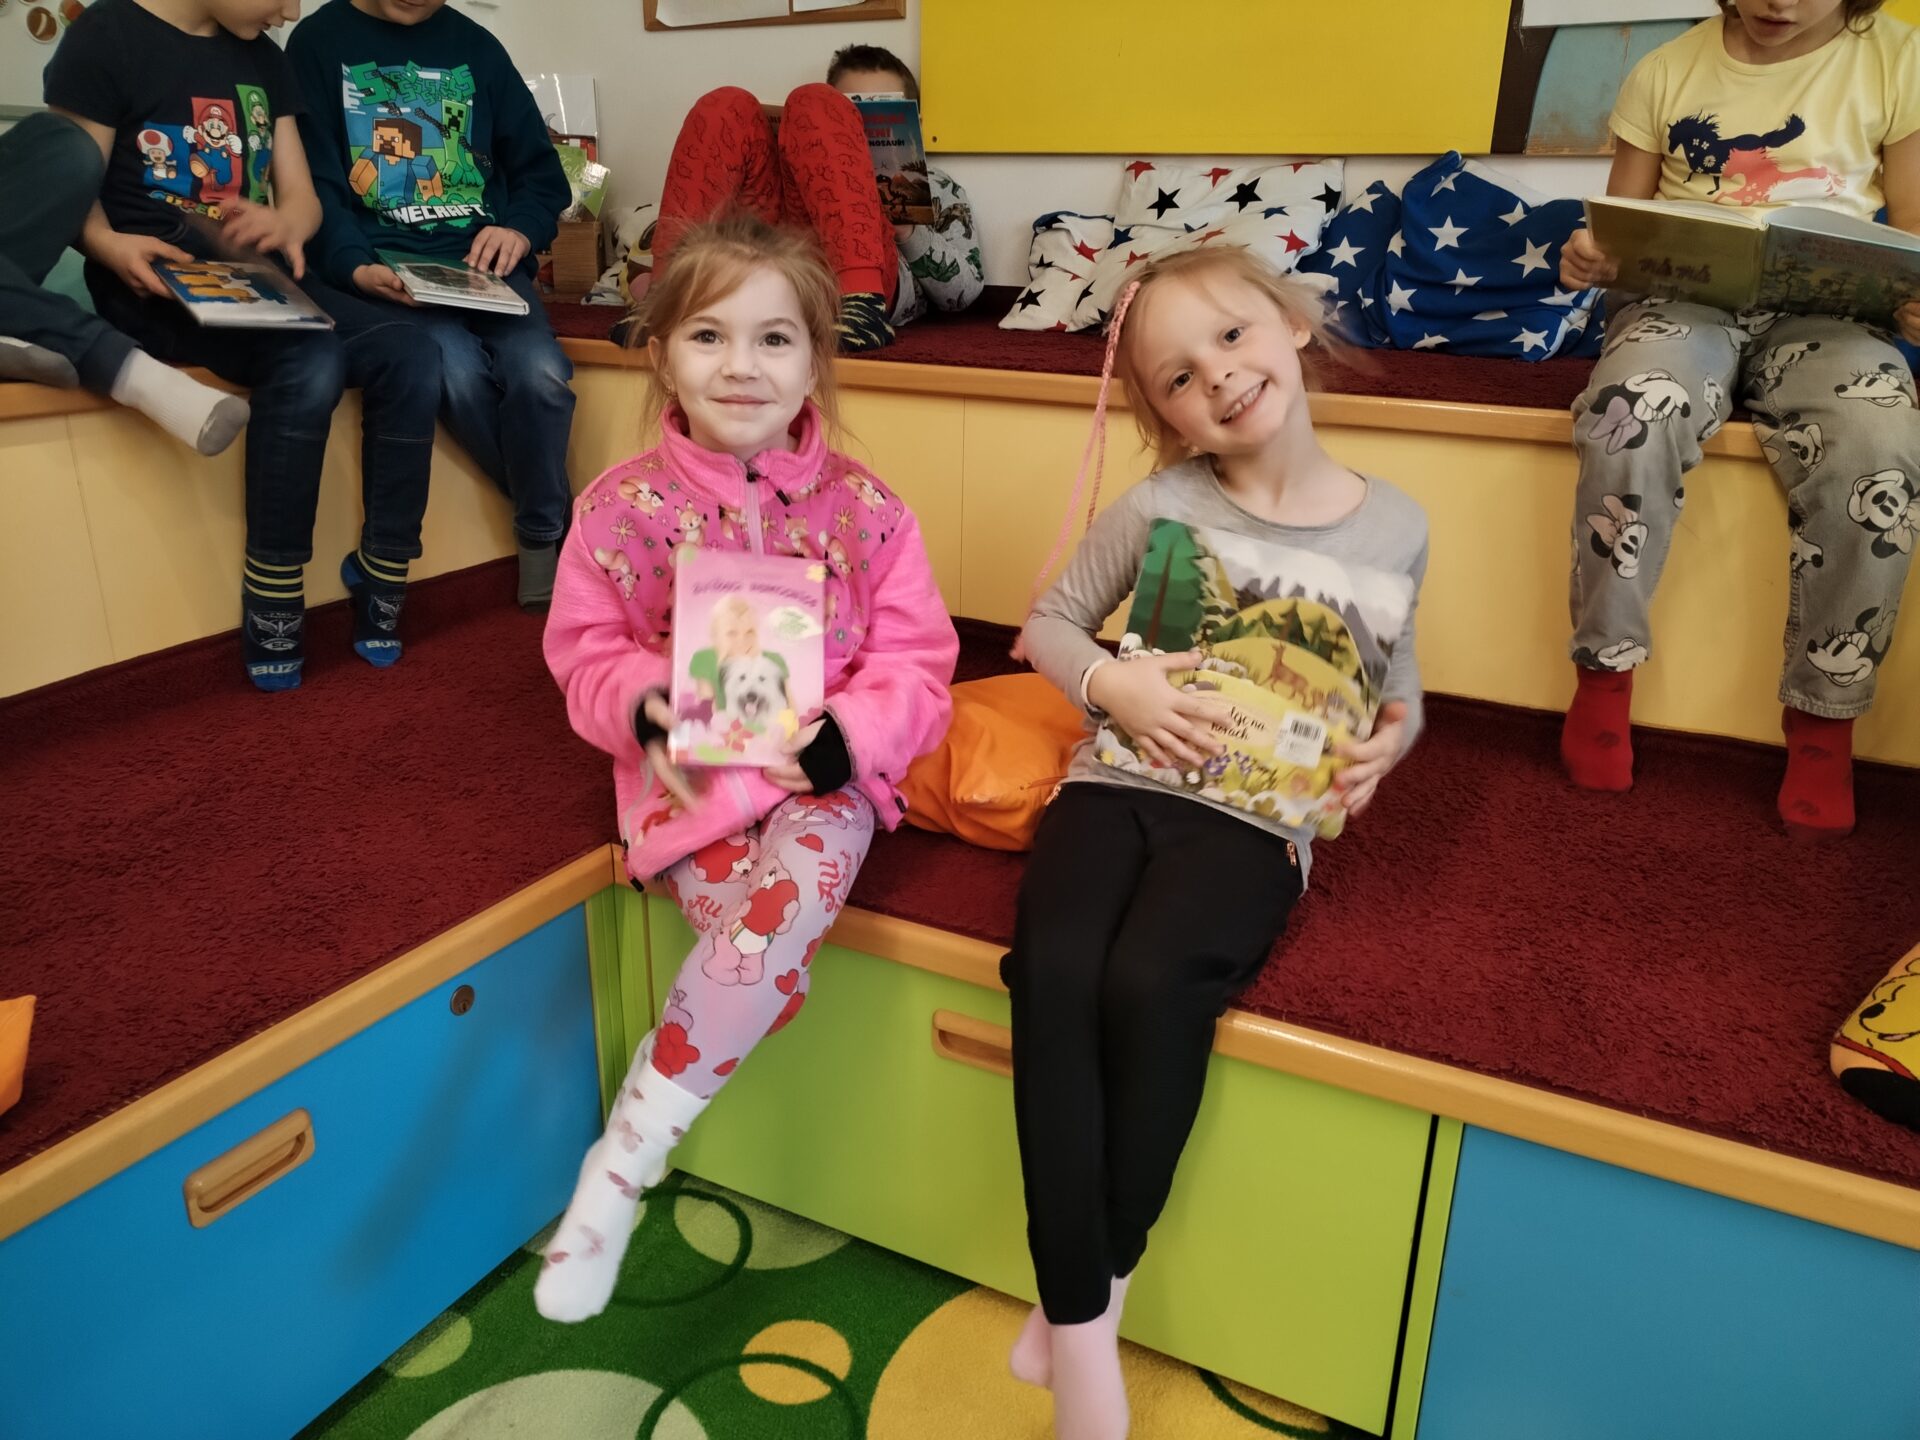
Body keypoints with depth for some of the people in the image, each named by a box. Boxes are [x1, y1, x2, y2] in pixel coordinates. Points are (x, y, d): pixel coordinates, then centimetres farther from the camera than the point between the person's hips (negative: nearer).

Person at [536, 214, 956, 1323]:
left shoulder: (863, 506, -1)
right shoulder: (622, 506, -1)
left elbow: (916, 661, 0)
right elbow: (585, 650, 6)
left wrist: (842, 736, -18)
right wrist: (647, 707, -17)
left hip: (826, 770, 1)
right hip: (688, 772, 0)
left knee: (798, 887, -30)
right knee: (764, 928, -27)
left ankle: (624, 1159, -16)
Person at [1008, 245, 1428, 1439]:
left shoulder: (1395, 529, 6)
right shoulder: (1161, 504, 3)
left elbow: (1400, 692, 18)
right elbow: (1048, 625, 11)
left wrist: (1383, 745, -5)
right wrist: (1115, 685, -9)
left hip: (1258, 814, -1)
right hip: (1121, 780, 1)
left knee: (1150, 984, -30)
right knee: (1053, 971, -28)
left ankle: (1083, 1296, -6)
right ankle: (1084, 1326, -15)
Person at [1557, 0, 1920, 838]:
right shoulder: (1669, 71, 11)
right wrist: (1591, 259, -12)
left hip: (1825, 312, 0)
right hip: (1683, 297, 0)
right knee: (1629, 419, -36)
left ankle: (1822, 721, -13)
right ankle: (1604, 674, -18)